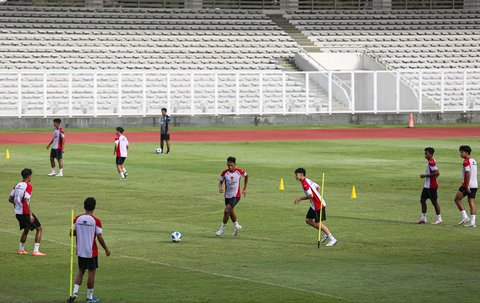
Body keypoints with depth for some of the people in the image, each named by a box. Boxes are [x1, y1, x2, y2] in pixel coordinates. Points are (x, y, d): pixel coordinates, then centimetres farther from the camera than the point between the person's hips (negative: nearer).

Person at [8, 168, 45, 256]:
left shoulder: (17, 185, 9)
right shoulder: (28, 186, -13)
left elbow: (10, 199, 11)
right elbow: (26, 201, -23)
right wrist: (30, 214, -23)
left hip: (17, 212, 8)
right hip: (25, 212, -8)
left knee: (26, 229, 28)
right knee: (39, 229, 1)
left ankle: (21, 249, 30)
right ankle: (36, 251, -6)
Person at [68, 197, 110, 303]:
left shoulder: (77, 219, -2)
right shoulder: (96, 221, -13)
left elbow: (72, 233, 2)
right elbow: (100, 238, -12)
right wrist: (106, 249, 0)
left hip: (80, 251, 4)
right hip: (91, 251, -4)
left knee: (81, 271, 17)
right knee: (91, 273, 5)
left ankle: (74, 292, 5)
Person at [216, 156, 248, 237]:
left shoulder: (239, 171, -11)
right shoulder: (224, 173, -9)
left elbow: (246, 176, 9)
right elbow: (221, 182, 0)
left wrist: (245, 189, 8)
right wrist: (220, 187, -24)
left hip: (236, 196, -3)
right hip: (227, 196, 3)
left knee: (227, 210, -17)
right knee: (231, 212, 16)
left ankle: (222, 228, -2)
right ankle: (236, 226, 41)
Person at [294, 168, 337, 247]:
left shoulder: (305, 183, -20)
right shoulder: (308, 181, 11)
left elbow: (311, 195, -26)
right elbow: (318, 187, 19)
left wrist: (300, 199, -14)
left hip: (319, 205, -10)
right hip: (314, 205, 10)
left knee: (318, 223, -5)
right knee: (308, 220, 12)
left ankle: (332, 239, 3)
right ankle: (325, 234, 18)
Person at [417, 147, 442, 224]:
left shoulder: (431, 162, -17)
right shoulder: (430, 162, 13)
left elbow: (436, 173, -26)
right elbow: (437, 173, 18)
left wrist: (425, 175, -20)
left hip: (432, 186, -10)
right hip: (427, 185, 10)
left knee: (434, 201, -1)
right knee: (422, 200, 11)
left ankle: (439, 219, 9)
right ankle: (423, 218, 16)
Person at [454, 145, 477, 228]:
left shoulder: (466, 161, -12)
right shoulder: (473, 161, 15)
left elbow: (468, 174, -21)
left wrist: (467, 185, -22)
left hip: (468, 184, -8)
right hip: (475, 185, 8)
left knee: (457, 199, 5)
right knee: (472, 203, 5)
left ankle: (465, 217, -1)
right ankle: (472, 222, -1)